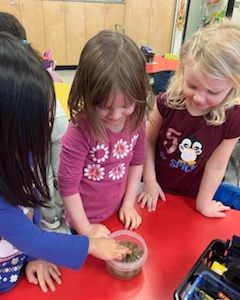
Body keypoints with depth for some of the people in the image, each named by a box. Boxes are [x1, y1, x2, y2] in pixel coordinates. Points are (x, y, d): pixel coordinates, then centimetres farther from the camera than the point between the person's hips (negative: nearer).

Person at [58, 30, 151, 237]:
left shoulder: (136, 119, -15)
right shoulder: (81, 130, -31)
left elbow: (137, 161, -1)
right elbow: (67, 185, -23)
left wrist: (128, 203, -2)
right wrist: (86, 230, -14)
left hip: (119, 215, 5)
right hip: (87, 221, -4)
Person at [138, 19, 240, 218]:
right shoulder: (168, 102, -23)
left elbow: (216, 165, -16)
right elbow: (149, 141, -11)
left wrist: (203, 203, -5)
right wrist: (150, 181, -8)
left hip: (191, 198, 0)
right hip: (158, 189, 1)